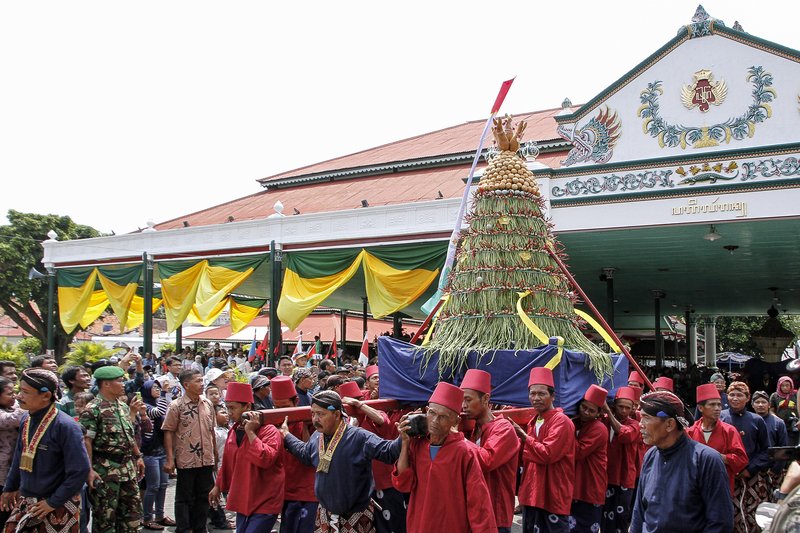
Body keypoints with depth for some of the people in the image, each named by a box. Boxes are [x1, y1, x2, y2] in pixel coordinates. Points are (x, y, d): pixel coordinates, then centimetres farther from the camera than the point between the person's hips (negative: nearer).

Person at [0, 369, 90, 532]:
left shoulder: (65, 426, -22)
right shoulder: (26, 420, 1)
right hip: (26, 501, 6)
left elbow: (80, 470, -22)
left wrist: (53, 502, -16)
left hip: (59, 506, -6)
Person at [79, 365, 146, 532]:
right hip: (105, 469, -8)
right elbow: (86, 441, -17)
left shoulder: (123, 406, 11)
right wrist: (89, 470, -22)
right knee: (105, 514, 3)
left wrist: (138, 457, 18)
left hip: (128, 467, 8)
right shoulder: (93, 410, -14)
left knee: (132, 510, 12)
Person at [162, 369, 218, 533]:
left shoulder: (208, 404, 6)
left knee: (204, 496, 12)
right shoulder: (176, 406, -9)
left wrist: (215, 455, 14)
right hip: (186, 461, -5)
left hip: (206, 460, 5)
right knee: (184, 498, 6)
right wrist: (170, 459, -13)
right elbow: (168, 433, -9)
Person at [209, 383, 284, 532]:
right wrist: (218, 486, 24)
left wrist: (250, 432, -27)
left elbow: (265, 459, -33)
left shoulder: (269, 431, -16)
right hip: (243, 501, 8)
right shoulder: (234, 431, 8)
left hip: (264, 503, -8)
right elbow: (227, 463, 22)